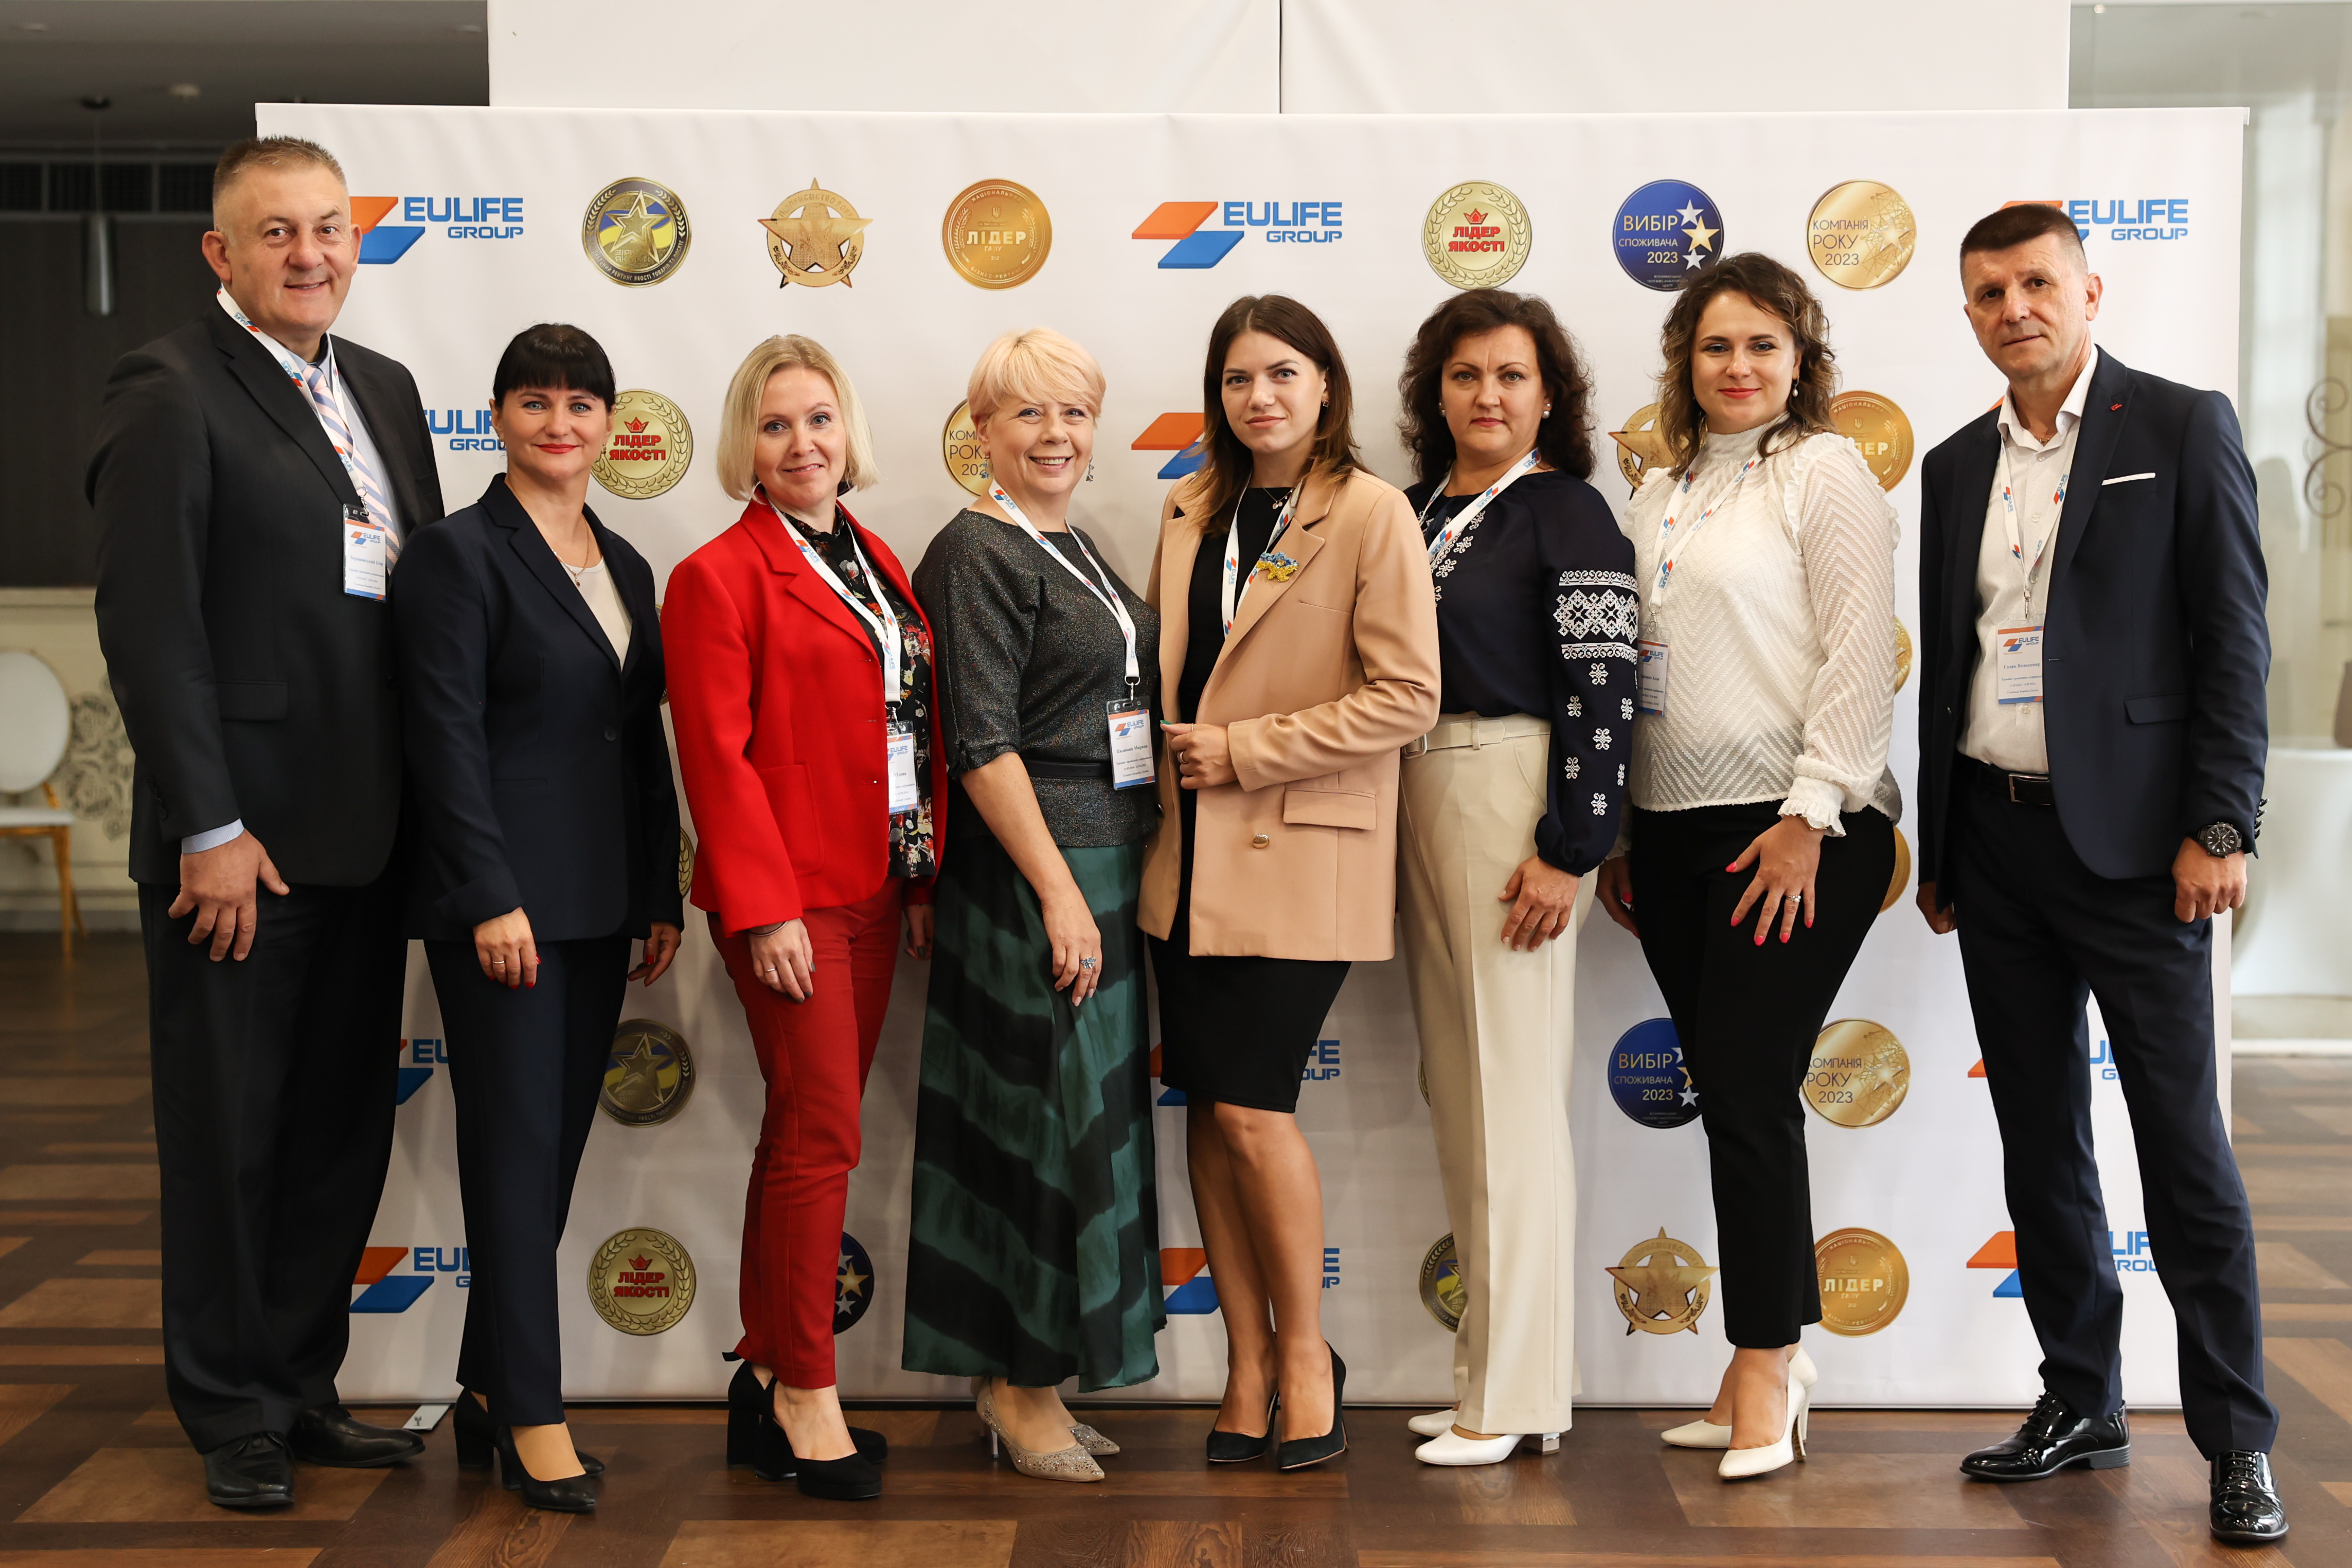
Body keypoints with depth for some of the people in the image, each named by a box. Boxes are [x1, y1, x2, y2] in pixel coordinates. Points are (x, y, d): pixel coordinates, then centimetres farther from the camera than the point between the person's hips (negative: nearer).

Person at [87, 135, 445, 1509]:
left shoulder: (385, 389, 14)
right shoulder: (170, 392, -7)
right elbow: (149, 623, -13)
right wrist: (210, 829, -17)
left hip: (369, 840, 7)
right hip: (241, 840, -6)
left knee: (345, 1133, 13)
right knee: (227, 1138, 7)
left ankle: (304, 1383, 28)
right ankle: (234, 1413, 21)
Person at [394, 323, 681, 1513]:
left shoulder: (623, 566, 14)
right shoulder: (458, 554, -6)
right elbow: (446, 738, -12)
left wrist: (661, 894, 12)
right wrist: (493, 899, -17)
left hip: (599, 904, 7)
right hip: (500, 899, -7)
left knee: (554, 1147, 10)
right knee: (518, 1145, -3)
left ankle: (489, 1396, 21)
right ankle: (534, 1418, 4)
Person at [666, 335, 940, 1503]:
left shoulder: (878, 567, 15)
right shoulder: (720, 575, -7)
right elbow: (716, 756, -12)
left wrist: (924, 881, 10)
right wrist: (763, 909, -17)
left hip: (874, 893, 7)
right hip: (787, 899, -7)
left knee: (802, 1133, 12)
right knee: (823, 1136, -6)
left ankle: (765, 1385, 22)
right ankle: (807, 1395, 6)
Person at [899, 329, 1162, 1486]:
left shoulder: (1078, 551, 16)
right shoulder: (977, 553, -10)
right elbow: (983, 741, -17)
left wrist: (1118, 885, 16)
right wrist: (1059, 892, -20)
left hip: (1107, 868, 9)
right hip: (1031, 874, -9)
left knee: (1085, 1120, 12)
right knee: (1051, 1119, -4)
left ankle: (1026, 1372, 22)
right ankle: (1021, 1383, 10)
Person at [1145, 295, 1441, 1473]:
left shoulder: (1371, 513, -6)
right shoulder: (1194, 510, 12)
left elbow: (1406, 694, -12)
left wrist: (1245, 751, -13)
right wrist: (1168, 755, 6)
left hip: (1297, 856, -6)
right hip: (1190, 853, 6)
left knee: (1250, 1104, -9)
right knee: (1208, 1111, 6)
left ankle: (1305, 1352, 12)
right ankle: (1247, 1364, 19)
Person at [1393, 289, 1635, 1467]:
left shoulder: (1567, 513, -6)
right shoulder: (1419, 507, 13)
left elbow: (1599, 693, -11)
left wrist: (1566, 850, -16)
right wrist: (1389, 828, 12)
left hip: (1508, 796, -7)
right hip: (1416, 797, 7)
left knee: (1512, 1094, -4)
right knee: (1457, 1094, 11)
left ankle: (1517, 1393, 4)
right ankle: (1489, 1372, 21)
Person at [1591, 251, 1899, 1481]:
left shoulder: (1825, 472, -3)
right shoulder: (1661, 489, 16)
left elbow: (1860, 657, -10)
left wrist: (1809, 817, -15)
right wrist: (1614, 829, 15)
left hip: (1794, 834, -6)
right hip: (1673, 830, 6)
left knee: (1749, 1093, -6)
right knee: (1726, 1096, 9)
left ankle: (1764, 1361, 8)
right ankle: (1773, 1361, 20)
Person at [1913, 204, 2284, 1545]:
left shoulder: (2182, 428, -2)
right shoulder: (1958, 467, 13)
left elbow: (2234, 638, -6)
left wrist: (2220, 830, -13)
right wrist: (1938, 849, 14)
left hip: (2130, 840, -5)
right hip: (1994, 840, 6)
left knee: (2184, 1146, -3)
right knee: (2041, 1143, 11)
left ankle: (2239, 1438, 6)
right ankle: (2081, 1400, 23)